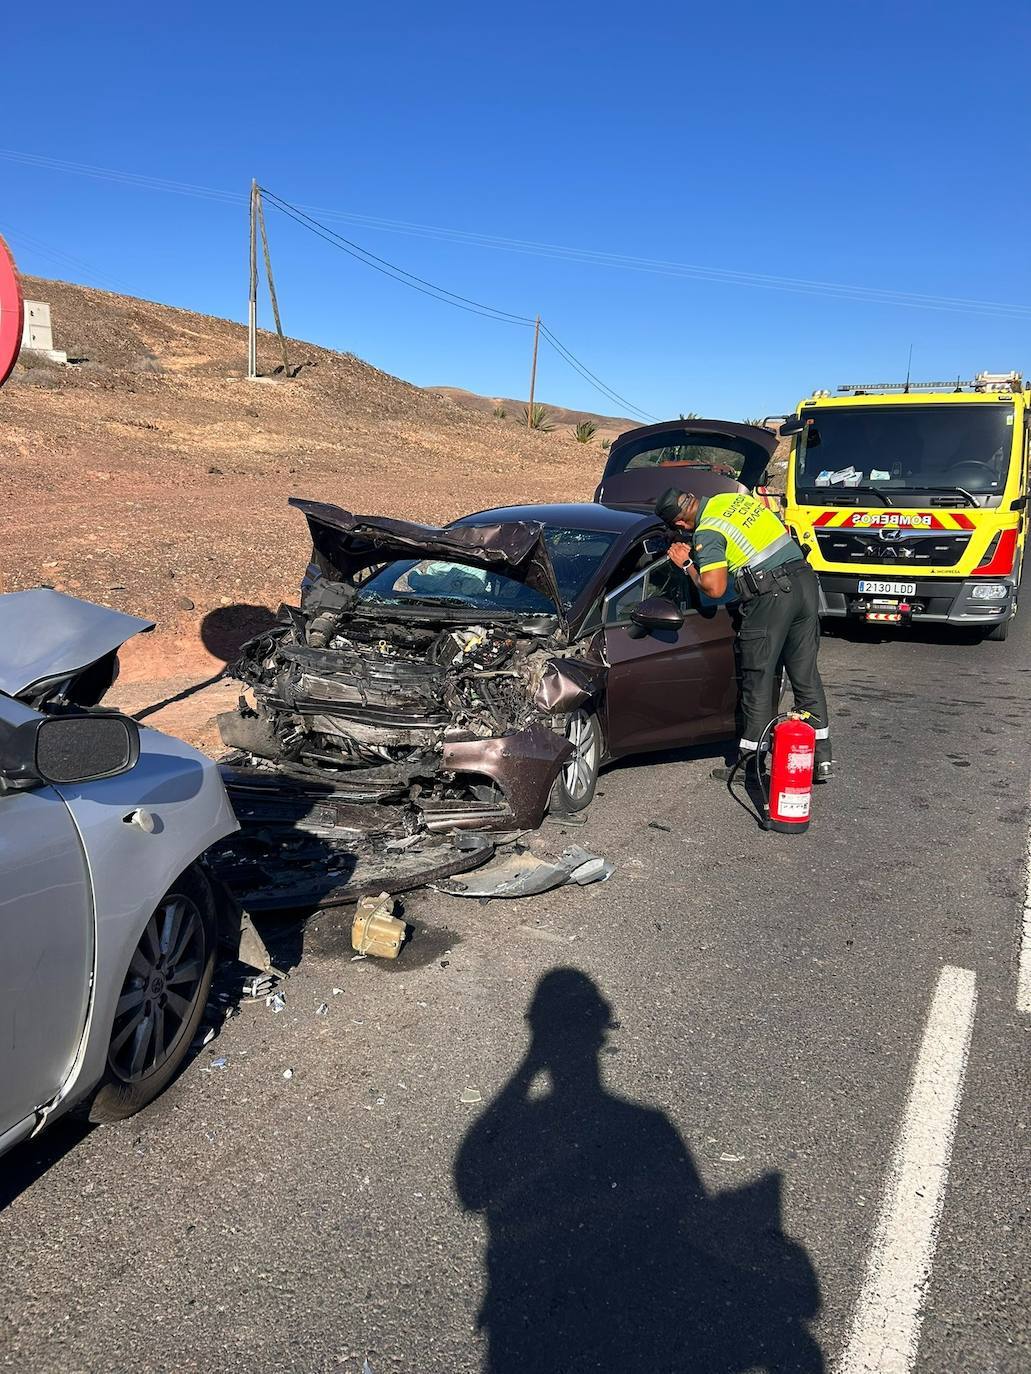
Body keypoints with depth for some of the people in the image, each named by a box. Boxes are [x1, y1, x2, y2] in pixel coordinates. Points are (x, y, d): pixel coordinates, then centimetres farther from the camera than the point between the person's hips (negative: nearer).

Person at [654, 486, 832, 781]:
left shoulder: (707, 534, -9)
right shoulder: (732, 498, 15)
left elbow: (715, 588, -15)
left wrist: (687, 565, 3)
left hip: (770, 596, -8)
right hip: (805, 579, 8)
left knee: (759, 682, 2)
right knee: (807, 677, 11)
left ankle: (750, 762, 10)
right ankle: (822, 760, 15)